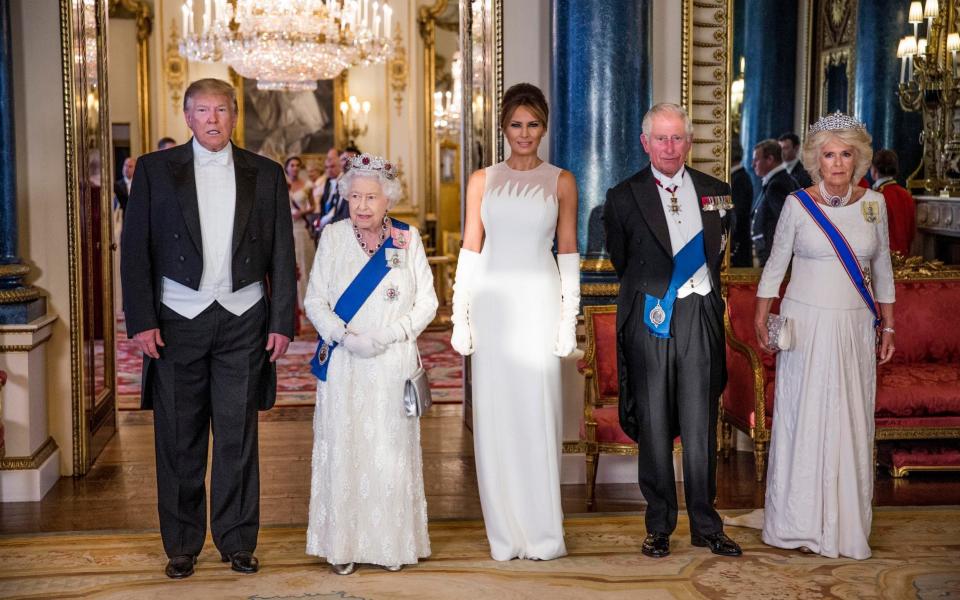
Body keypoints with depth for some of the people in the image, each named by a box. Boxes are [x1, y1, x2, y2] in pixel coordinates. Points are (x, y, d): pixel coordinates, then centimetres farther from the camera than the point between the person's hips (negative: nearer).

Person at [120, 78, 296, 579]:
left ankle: (237, 541, 18)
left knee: (238, 436, 5)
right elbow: (135, 250, 1)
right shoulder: (155, 170, 4)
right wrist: (141, 320, -7)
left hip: (244, 319, 1)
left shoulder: (266, 175, 7)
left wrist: (281, 322, 1)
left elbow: (282, 255, 7)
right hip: (177, 321, 0)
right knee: (179, 438, 5)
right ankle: (182, 545, 17)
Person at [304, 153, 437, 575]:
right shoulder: (333, 237, 3)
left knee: (391, 451, 3)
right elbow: (314, 300, 2)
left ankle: (391, 543, 14)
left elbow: (427, 303, 1)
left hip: (393, 364, 0)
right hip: (343, 365, 0)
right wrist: (345, 336, -13)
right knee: (343, 449, 1)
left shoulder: (408, 240, 2)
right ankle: (342, 544, 10)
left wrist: (386, 336, -12)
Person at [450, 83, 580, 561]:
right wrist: (460, 317, 2)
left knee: (538, 413, -1)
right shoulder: (482, 181, 8)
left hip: (539, 305, -1)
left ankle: (543, 533, 9)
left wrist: (569, 318, -2)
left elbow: (568, 252, 5)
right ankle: (504, 534, 12)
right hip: (491, 303, 1)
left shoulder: (561, 181, 6)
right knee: (495, 415, 3)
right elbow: (470, 250, 7)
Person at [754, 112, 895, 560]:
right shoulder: (798, 205, -4)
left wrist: (887, 327, 11)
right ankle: (799, 522, 12)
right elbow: (775, 265, 3)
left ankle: (845, 522, 17)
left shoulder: (873, 203, 4)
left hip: (855, 328, 3)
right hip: (806, 325, -2)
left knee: (851, 420, 6)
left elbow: (882, 269, 11)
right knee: (802, 417, 1)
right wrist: (761, 321, -3)